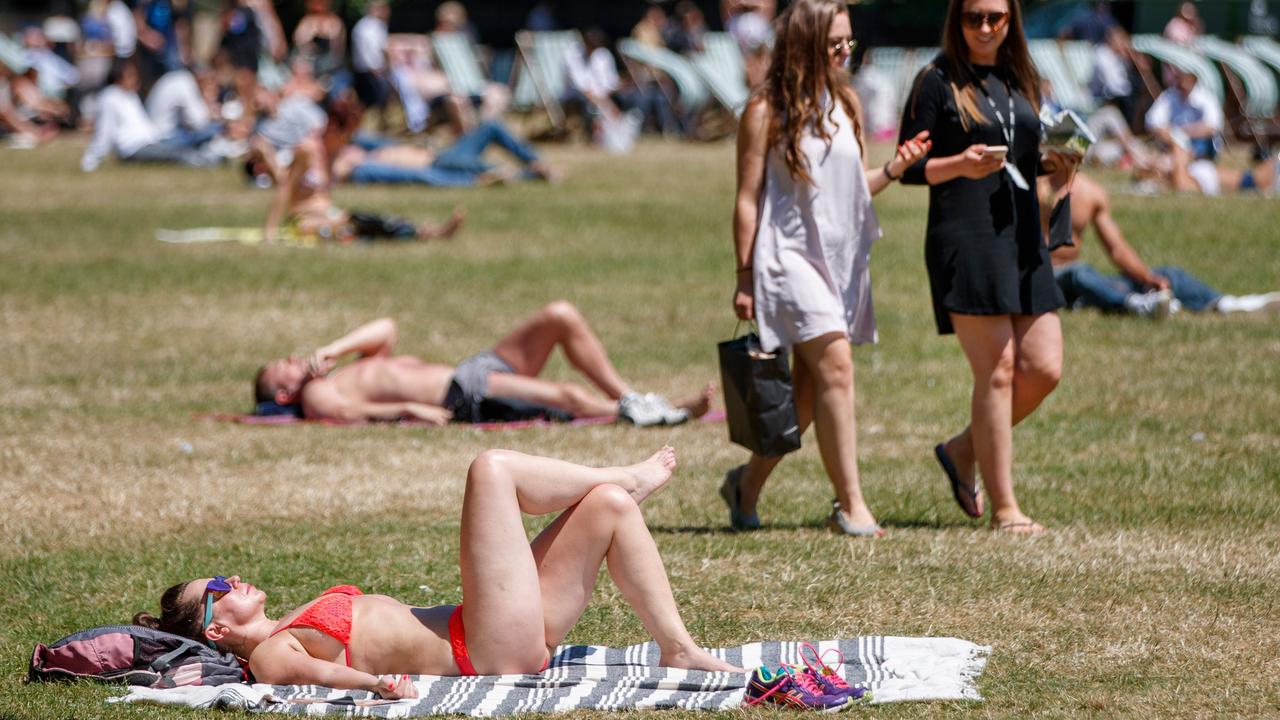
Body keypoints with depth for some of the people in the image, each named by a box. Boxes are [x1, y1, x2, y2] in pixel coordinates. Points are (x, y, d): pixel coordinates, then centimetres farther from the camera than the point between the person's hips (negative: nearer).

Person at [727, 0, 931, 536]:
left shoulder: (845, 103, 12)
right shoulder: (767, 111, -6)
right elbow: (748, 199, -5)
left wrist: (893, 170, -2)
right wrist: (745, 279, -7)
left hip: (841, 258, 7)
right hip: (789, 256, -7)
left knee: (809, 391, 8)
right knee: (835, 367, -18)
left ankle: (747, 485, 25)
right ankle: (850, 505, -16)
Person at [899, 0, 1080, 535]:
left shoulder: (1021, 80, 15)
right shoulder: (938, 82, -3)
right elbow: (910, 168, -5)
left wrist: (1052, 162, 0)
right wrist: (960, 164, -22)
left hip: (1022, 236, 7)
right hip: (965, 236, -6)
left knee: (1044, 369, 1)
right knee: (997, 371, -8)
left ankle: (963, 450, 23)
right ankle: (1003, 508, -3)